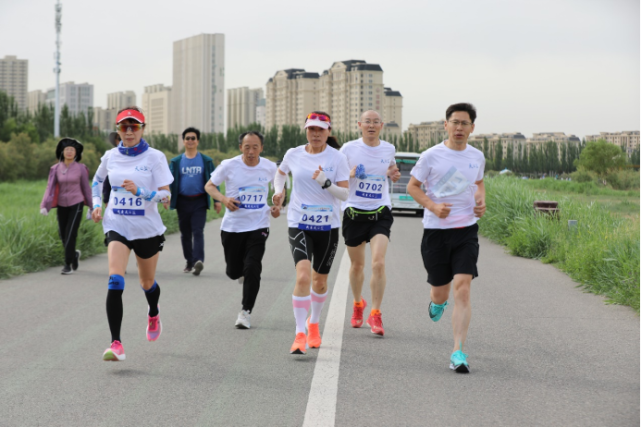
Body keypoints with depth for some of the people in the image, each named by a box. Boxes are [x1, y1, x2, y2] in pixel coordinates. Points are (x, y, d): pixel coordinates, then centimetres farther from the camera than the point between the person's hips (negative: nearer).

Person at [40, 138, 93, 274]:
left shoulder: (81, 168, -5)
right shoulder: (56, 168, -2)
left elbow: (86, 188, 3)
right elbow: (50, 188, -7)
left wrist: (91, 207, 6)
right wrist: (44, 206, -18)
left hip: (76, 204, -3)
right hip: (62, 205, 3)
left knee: (70, 234, -12)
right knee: (63, 235, 7)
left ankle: (68, 265, -6)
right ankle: (74, 254, 36)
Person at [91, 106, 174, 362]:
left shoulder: (155, 157, -8)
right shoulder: (110, 156, 2)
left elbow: (165, 196, -12)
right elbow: (97, 180, 23)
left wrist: (139, 191, -28)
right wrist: (97, 204, 6)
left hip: (147, 228, -1)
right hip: (117, 225, 1)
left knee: (147, 283, 16)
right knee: (115, 280, -20)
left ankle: (153, 315, 53)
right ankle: (116, 343, -21)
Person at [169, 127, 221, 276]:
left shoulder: (206, 161, 6)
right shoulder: (176, 161, 9)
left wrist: (217, 200, 2)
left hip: (199, 201, -2)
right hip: (183, 201, 2)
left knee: (198, 231, -14)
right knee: (185, 233, 8)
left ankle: (198, 261, -26)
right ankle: (189, 262, 18)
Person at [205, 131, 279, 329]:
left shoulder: (269, 167, -2)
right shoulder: (229, 166, -7)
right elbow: (209, 186, 3)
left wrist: (277, 205, 2)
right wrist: (224, 199, -15)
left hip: (258, 227, 0)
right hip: (232, 226, 1)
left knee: (252, 270, -13)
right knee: (234, 272, 8)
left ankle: (246, 311, 1)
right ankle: (242, 271, 47)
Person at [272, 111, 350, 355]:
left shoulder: (337, 157, -4)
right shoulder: (293, 154, 1)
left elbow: (344, 193, -7)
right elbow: (280, 173, 23)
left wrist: (326, 183, -24)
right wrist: (279, 191, 4)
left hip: (328, 226, 1)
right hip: (299, 224, -1)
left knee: (320, 281, 12)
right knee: (303, 276, -19)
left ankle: (313, 323, 39)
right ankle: (300, 334, -15)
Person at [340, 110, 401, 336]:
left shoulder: (389, 149, 5)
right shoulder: (349, 148, -2)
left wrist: (394, 174, 1)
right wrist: (350, 174, -16)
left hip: (380, 212, 0)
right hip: (354, 211, 0)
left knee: (378, 263, -16)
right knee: (357, 265, 12)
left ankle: (375, 313, -8)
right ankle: (358, 303, 38)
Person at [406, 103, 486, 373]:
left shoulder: (477, 157, 7)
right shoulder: (431, 156, -4)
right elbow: (412, 186, 2)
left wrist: (481, 201, 4)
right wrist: (433, 206, -15)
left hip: (466, 231, 1)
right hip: (436, 230, -1)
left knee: (463, 288, -14)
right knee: (440, 291, 7)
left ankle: (458, 352, -12)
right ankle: (437, 301, 49)